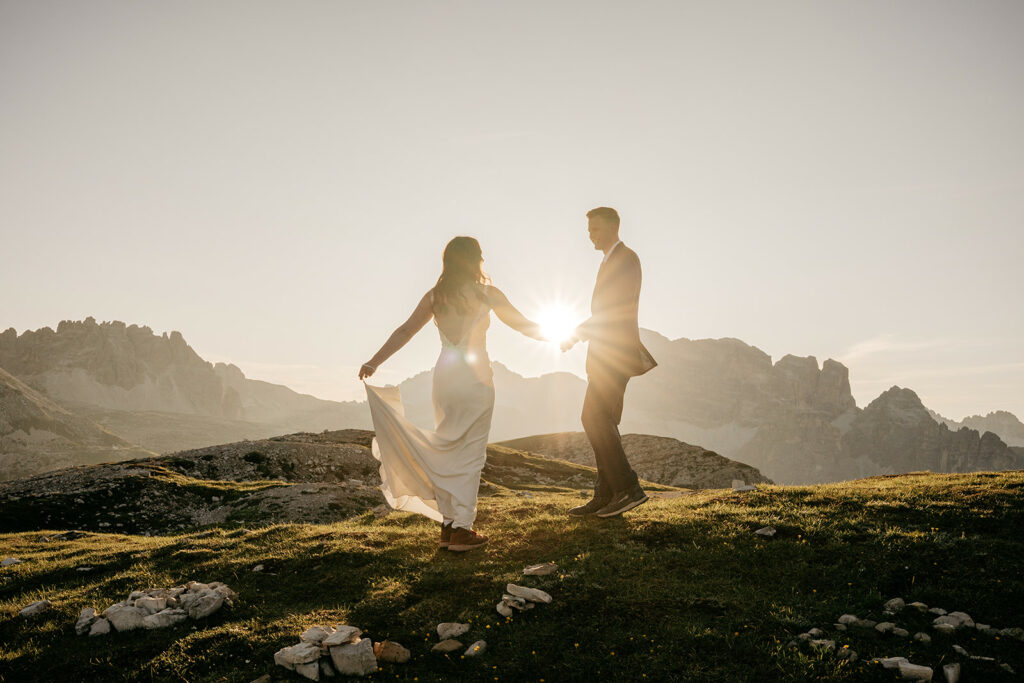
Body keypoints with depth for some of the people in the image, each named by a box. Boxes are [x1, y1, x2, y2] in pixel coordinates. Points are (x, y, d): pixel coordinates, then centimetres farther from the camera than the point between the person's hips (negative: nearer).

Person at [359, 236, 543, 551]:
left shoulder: (435, 296, 6)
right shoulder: (486, 293, -2)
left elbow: (406, 330, 0)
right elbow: (524, 325, 6)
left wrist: (374, 362, 2)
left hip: (444, 376, 4)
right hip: (475, 377, -4)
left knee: (448, 451, 13)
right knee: (471, 454, 1)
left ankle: (448, 524, 17)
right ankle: (462, 528, 2)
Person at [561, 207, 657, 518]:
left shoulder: (626, 258, -8)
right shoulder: (610, 261, 22)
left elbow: (612, 309, -18)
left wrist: (577, 334, -16)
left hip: (614, 353, -10)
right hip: (606, 355, 10)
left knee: (594, 419, -15)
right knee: (601, 422, 7)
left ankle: (628, 488, -12)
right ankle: (606, 496, 10)